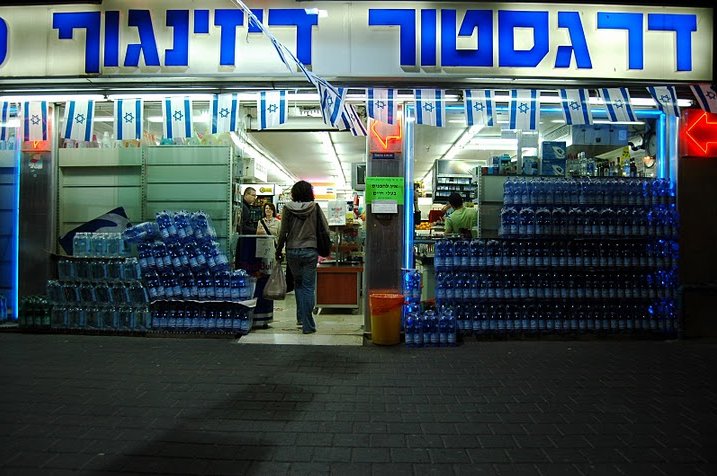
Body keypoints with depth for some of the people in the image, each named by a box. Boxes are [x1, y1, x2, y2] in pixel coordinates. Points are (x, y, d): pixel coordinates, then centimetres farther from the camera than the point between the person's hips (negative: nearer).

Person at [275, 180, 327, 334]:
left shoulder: (287, 208, -3)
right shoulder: (315, 207, -4)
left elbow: (283, 232, -2)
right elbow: (325, 227, -2)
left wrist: (278, 250, 8)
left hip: (292, 251, 1)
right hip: (310, 251, -1)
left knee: (298, 284, 20)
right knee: (308, 287, 3)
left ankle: (301, 317, 23)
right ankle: (307, 324, 3)